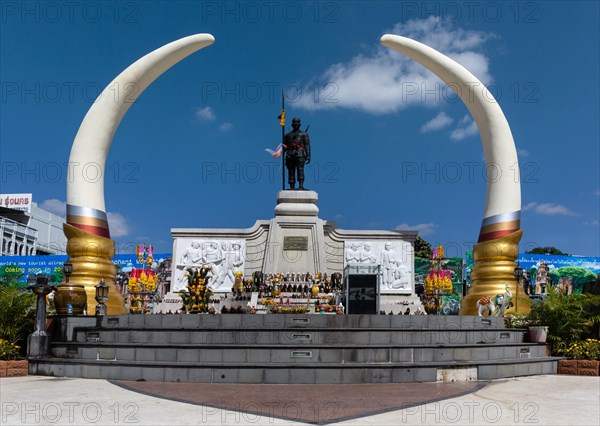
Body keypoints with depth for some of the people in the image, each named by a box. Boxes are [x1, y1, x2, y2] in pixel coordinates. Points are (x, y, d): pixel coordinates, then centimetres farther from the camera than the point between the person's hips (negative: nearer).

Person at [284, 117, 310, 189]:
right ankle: (292, 187, 1)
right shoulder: (287, 135, 23)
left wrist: (308, 156, -6)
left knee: (300, 169, -20)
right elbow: (284, 146, 22)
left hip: (300, 155, -3)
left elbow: (307, 145, 7)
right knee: (291, 172, -1)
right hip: (290, 156, 3)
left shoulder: (304, 134, 16)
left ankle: (301, 185, -29)